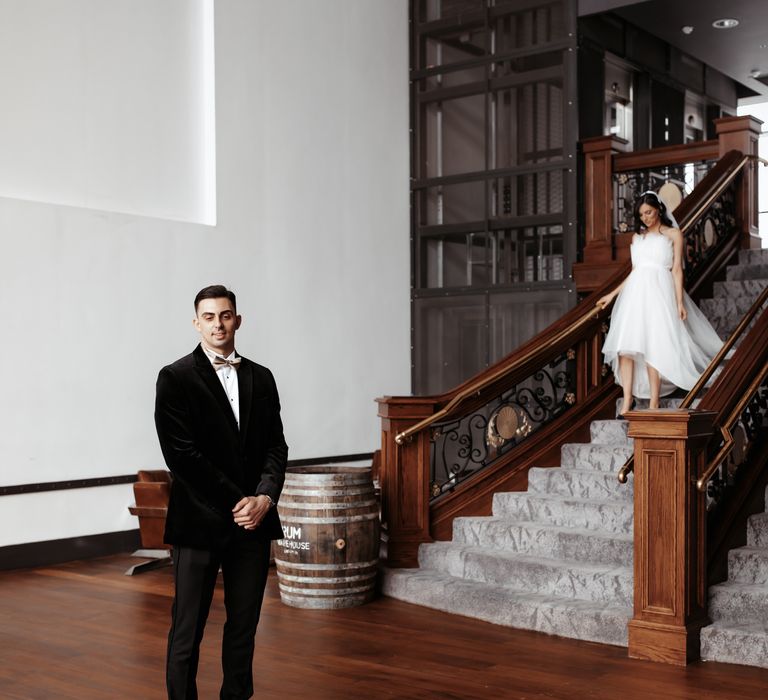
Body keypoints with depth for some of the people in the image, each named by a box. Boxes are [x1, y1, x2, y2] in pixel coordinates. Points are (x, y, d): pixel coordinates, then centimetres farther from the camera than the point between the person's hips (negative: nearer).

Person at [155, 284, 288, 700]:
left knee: (244, 626, 11)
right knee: (188, 630, 3)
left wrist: (264, 497, -9)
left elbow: (276, 446, 8)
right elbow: (181, 454, -11)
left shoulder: (261, 378, 11)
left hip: (252, 522, 4)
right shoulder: (176, 378, -4)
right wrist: (235, 502, -12)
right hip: (200, 522, -4)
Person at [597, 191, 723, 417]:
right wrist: (613, 294, 19)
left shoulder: (673, 234, 10)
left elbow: (677, 270, 4)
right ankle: (627, 401, -12)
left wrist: (680, 301, -5)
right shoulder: (637, 237, 21)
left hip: (659, 293, -4)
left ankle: (653, 404, -11)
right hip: (635, 292, 4)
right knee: (625, 345, -10)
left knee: (654, 347, -12)